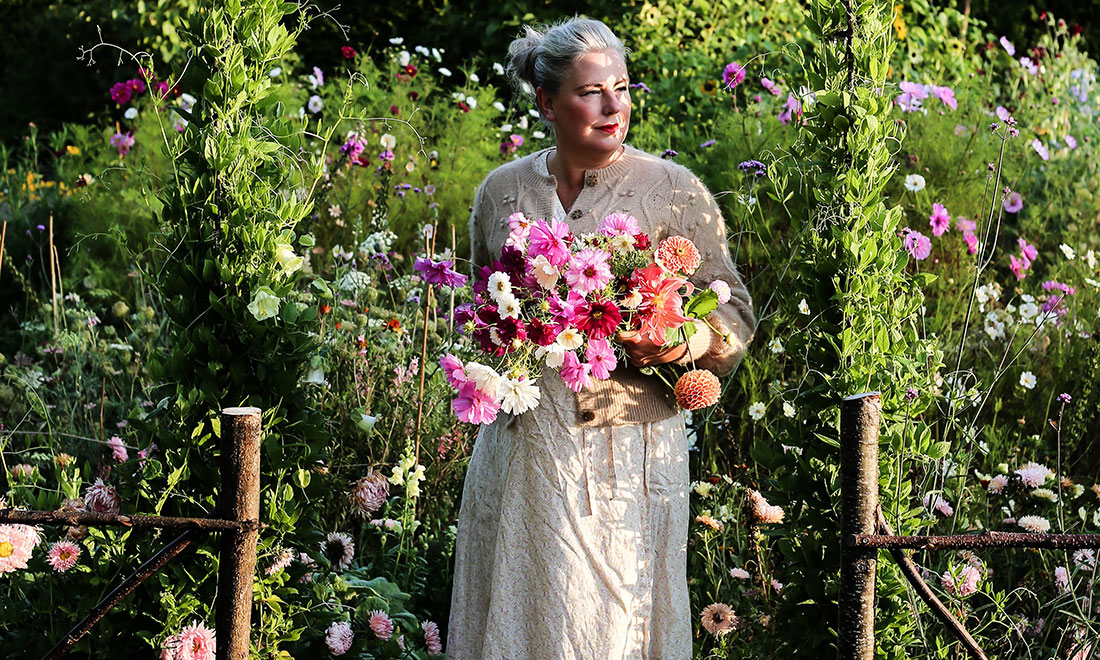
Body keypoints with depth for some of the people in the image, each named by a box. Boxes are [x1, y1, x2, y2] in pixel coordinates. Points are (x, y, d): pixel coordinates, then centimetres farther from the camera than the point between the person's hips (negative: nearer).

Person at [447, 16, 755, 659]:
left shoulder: (674, 191, -2)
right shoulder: (502, 190, 9)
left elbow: (735, 314, 0)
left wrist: (681, 344, -18)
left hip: (627, 448, -3)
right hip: (520, 448, 3)